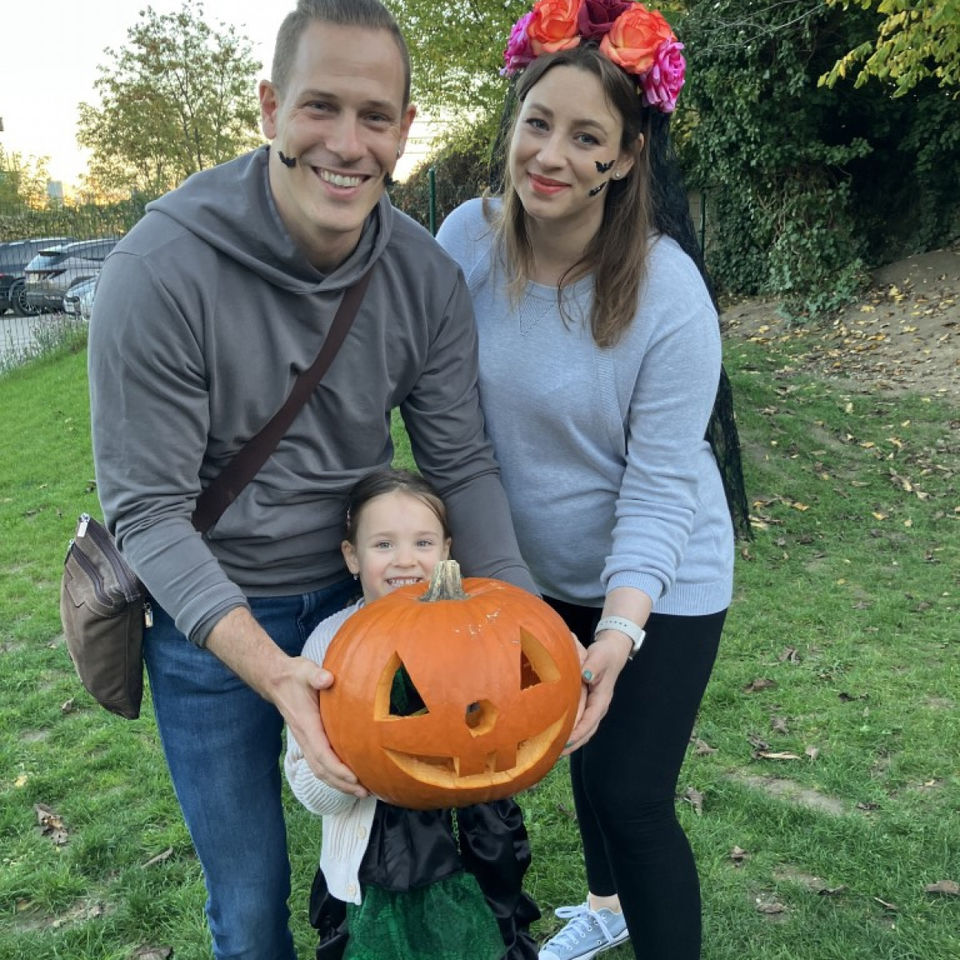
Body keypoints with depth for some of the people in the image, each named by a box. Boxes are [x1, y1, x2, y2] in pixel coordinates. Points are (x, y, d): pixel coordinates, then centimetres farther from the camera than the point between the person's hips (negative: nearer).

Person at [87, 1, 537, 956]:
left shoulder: (425, 276, -11)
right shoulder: (161, 269, -23)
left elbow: (461, 466, -6)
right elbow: (146, 509, -21)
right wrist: (272, 670, -31)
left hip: (358, 588, 4)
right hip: (208, 609, -3)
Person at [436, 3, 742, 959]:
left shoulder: (667, 292, -25)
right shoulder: (467, 238, -14)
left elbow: (661, 484, -21)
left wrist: (621, 629, -31)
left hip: (656, 582, -5)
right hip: (533, 567, 5)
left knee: (631, 798, 0)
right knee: (578, 743, 25)